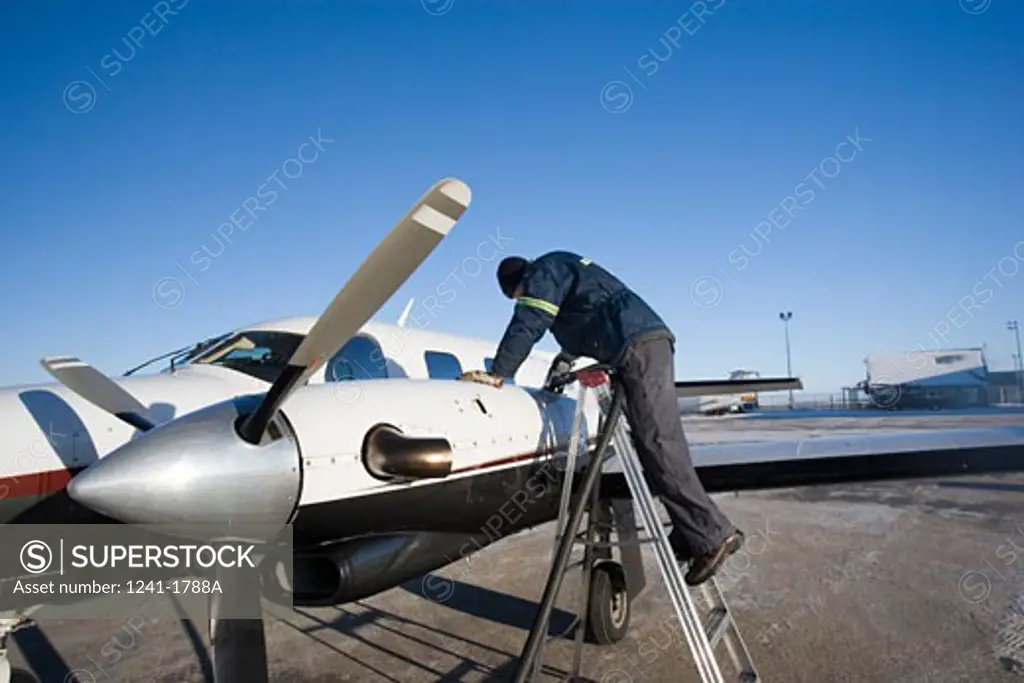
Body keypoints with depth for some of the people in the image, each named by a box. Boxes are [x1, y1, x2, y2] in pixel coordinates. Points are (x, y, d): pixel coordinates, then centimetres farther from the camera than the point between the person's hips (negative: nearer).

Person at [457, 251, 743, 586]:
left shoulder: (544, 270, 2)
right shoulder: (564, 269, 31)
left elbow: (528, 324, -10)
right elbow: (580, 326, 44)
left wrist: (497, 374, -10)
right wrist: (562, 362, 52)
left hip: (639, 347, -10)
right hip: (649, 342, 10)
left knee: (659, 445, -12)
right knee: (654, 445, 6)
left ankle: (713, 535, -11)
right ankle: (690, 537, 8)